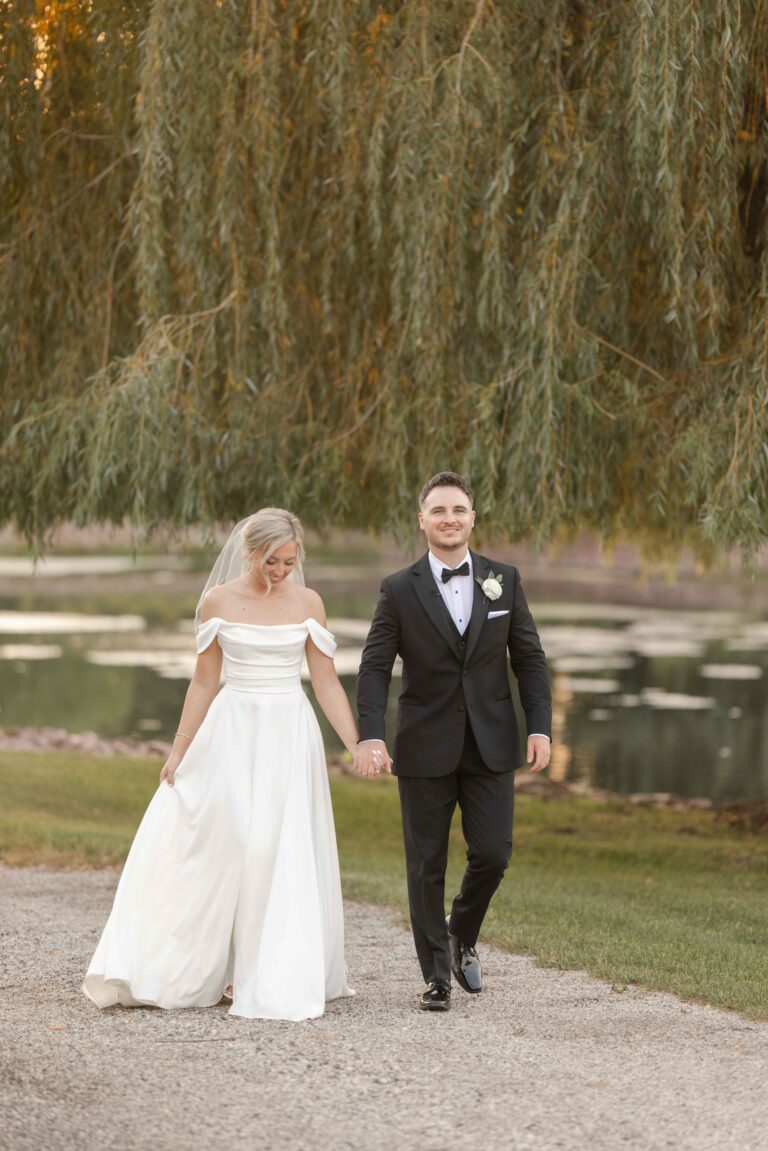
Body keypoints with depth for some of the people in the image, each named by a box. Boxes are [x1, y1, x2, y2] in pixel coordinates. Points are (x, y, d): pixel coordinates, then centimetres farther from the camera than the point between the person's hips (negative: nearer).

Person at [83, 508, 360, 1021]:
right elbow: (204, 683, 5)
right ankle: (196, 972, 9)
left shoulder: (308, 603, 1)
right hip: (232, 734, 0)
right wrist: (179, 750, 5)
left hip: (291, 735, 0)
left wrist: (358, 746, -5)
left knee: (284, 855, -1)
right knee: (214, 847, -2)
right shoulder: (219, 601, 0)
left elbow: (327, 682, 3)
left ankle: (277, 979, 7)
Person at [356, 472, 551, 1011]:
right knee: (427, 865, 3)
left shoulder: (504, 580, 4)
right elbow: (375, 668, -5)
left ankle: (462, 934, 27)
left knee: (493, 852, -3)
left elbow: (529, 658, 6)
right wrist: (371, 736, -18)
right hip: (426, 748, -1)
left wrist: (540, 726, -4)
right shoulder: (400, 591, -2)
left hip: (491, 745, 1)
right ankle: (437, 975, 14)